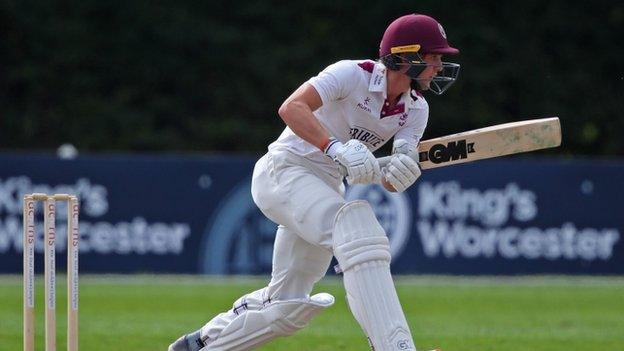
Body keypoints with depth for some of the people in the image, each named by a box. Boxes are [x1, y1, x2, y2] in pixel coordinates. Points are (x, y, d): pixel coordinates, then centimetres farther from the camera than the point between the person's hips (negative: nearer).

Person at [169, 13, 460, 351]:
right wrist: (336, 148, -45)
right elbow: (291, 108, -32)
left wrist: (398, 173, -33)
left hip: (327, 187, 8)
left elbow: (391, 181, -9)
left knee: (288, 305, 8)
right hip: (284, 171, -8)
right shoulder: (353, 74, -19)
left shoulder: (415, 109, 2)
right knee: (358, 229, -32)